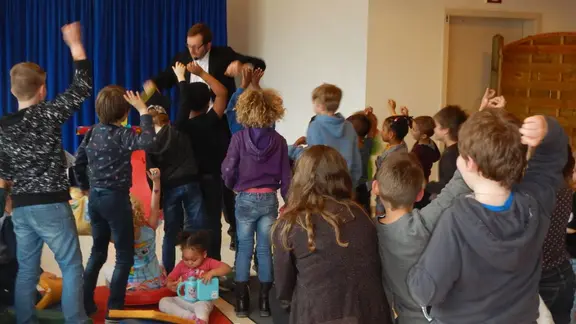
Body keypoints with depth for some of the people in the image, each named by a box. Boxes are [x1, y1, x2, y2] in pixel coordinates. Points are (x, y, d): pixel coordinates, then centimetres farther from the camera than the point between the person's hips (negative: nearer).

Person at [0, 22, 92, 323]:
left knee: (27, 270, 13)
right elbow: (82, 86, -7)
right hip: (51, 205, -5)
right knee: (71, 266, 4)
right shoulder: (48, 114, -11)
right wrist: (75, 43, -2)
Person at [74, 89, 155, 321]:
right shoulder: (121, 134, -18)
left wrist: (85, 187, 26)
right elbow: (148, 142, -36)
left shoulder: (92, 132, 5)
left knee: (98, 251, 20)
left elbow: (78, 163, 11)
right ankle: (114, 308, 4)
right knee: (124, 256, 4)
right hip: (116, 198, -7)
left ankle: (85, 303, 23)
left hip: (95, 197, 7)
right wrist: (143, 110, -27)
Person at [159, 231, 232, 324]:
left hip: (202, 301, -5)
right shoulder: (181, 265, 6)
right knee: (163, 302, -17)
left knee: (201, 307, -39)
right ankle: (190, 316, -29)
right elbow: (169, 279, 8)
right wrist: (171, 285, -18)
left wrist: (211, 273, -30)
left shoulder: (208, 263, -3)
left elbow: (227, 268, -14)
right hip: (184, 300, 5)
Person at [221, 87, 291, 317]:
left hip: (245, 199, -1)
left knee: (244, 248, 9)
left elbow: (228, 171, -8)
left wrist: (232, 186, 13)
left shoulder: (239, 137, -10)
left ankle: (242, 302, 13)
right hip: (269, 199, 1)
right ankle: (264, 302, 15)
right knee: (265, 249, 10)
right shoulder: (279, 140, -4)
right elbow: (285, 176, -1)